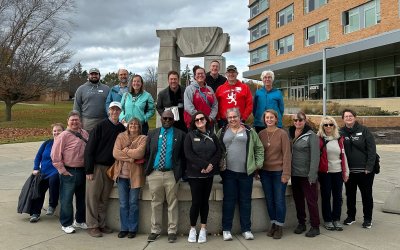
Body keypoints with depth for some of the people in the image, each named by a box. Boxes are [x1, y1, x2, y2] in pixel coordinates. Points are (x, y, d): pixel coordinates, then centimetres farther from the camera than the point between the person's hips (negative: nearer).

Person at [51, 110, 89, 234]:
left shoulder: (85, 134, 7)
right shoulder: (63, 136, -10)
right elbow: (55, 155, -12)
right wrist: (62, 170, -12)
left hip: (83, 171, 6)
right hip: (69, 172, -6)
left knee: (82, 198, 17)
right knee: (66, 199, 3)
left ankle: (80, 221, 33)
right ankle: (66, 224, 18)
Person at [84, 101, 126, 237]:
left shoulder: (121, 129, 6)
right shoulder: (100, 126, -7)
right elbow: (89, 149, -9)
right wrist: (89, 170, -14)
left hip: (111, 168, 4)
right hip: (97, 166, -4)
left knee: (104, 198, 10)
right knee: (93, 197, 1)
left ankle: (101, 224, 21)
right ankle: (92, 225, 10)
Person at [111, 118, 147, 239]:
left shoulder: (143, 138, 0)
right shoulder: (121, 136, 7)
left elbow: (139, 153, -17)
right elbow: (115, 153, -6)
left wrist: (125, 150, -7)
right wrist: (131, 157, -12)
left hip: (135, 175, -2)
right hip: (121, 174, 3)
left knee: (133, 203, 5)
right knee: (123, 204, 9)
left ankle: (132, 229, 18)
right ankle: (124, 228, 21)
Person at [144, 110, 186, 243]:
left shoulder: (180, 134, 2)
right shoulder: (152, 133, 10)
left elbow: (183, 154, 3)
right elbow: (147, 152, 11)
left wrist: (179, 171, -3)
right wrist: (148, 169, 5)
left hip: (171, 174, -2)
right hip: (155, 173, 2)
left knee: (172, 203, 4)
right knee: (156, 203, 10)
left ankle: (172, 231, 14)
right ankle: (155, 230, 20)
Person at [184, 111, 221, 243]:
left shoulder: (212, 136, 10)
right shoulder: (190, 136, 0)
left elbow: (218, 153, 3)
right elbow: (188, 154, -10)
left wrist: (211, 165, -15)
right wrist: (204, 165, -18)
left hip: (209, 174, 3)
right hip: (194, 174, -3)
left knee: (205, 201, 8)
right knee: (196, 202, -3)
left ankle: (203, 229, 17)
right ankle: (192, 229, 13)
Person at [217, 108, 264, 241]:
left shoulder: (249, 131, 7)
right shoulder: (222, 132, 8)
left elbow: (259, 148, 10)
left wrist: (258, 163, 3)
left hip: (246, 172, 0)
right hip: (228, 172, 0)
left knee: (245, 201, 8)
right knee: (228, 200, 5)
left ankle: (246, 229, 19)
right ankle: (226, 229, 16)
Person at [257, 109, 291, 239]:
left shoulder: (282, 133, -6)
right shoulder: (261, 134, 4)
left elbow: (287, 154, -8)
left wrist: (286, 173, -13)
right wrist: (257, 171, 3)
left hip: (278, 172, -3)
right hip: (265, 172, 4)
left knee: (279, 200, 3)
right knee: (269, 200, 12)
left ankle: (279, 227, 18)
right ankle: (273, 224, 27)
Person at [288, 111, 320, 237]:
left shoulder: (311, 135, -8)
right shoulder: (290, 133, 6)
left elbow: (315, 156, -13)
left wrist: (312, 175, -19)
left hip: (306, 174, -5)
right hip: (294, 174, 5)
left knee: (311, 200, 2)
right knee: (298, 199, 14)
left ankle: (315, 226, 14)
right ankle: (301, 223, 28)